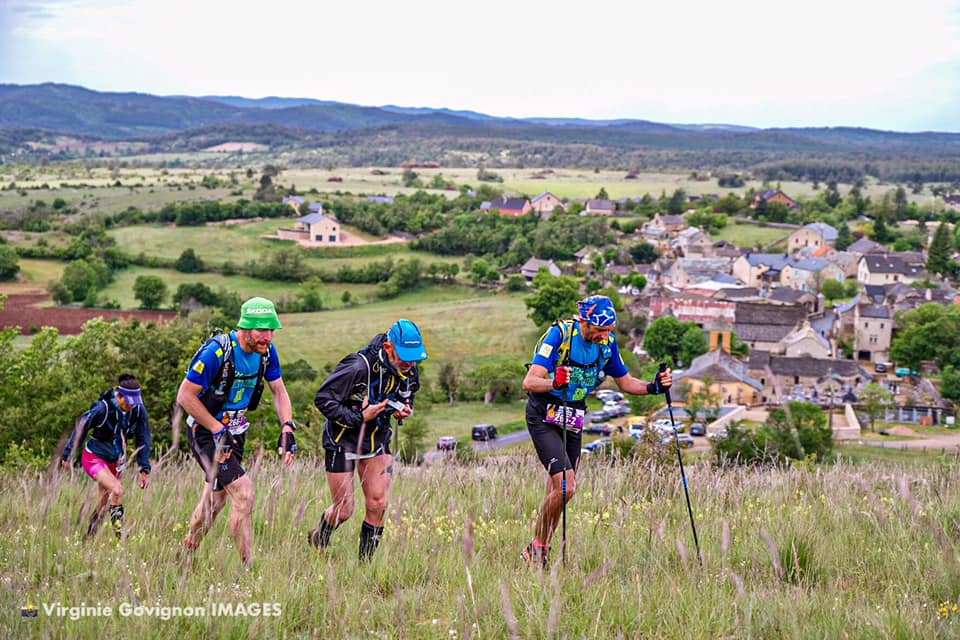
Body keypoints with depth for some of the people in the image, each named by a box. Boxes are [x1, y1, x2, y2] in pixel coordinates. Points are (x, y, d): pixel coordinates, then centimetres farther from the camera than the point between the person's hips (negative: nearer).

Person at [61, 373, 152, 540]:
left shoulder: (139, 410, -13)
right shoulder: (103, 408, -25)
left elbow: (144, 439, -3)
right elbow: (80, 428, -14)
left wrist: (145, 468, -5)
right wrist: (67, 455, -8)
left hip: (115, 461, 5)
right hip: (94, 457, -5)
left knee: (103, 503, 11)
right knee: (117, 490, -25)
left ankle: (90, 537, 29)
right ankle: (120, 536, -17)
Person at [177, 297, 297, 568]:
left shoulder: (267, 351, -6)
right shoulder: (216, 352, -26)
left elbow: (279, 391, 8)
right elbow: (185, 396, -20)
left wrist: (287, 428, -8)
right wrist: (219, 432, -20)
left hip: (235, 431, 7)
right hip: (206, 432, -7)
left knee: (215, 500, 18)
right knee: (244, 493, -18)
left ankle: (186, 553, 37)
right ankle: (248, 566, -13)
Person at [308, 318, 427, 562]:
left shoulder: (411, 370, -9)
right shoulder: (359, 366, -30)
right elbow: (323, 399, -24)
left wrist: (405, 410, -8)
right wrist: (360, 417, -29)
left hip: (377, 439, 5)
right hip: (343, 439, -5)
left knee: (378, 505, -5)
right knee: (344, 510, 1)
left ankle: (365, 563, 9)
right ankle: (318, 540, 33)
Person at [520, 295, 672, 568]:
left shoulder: (607, 343, -3)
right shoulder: (559, 335, -21)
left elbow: (626, 383, 8)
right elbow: (529, 382, -26)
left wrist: (654, 386, -11)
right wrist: (554, 383, -47)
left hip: (574, 418, 6)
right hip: (544, 417, -6)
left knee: (558, 490, 10)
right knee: (565, 487, -18)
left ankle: (541, 552, 22)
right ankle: (536, 549, -3)